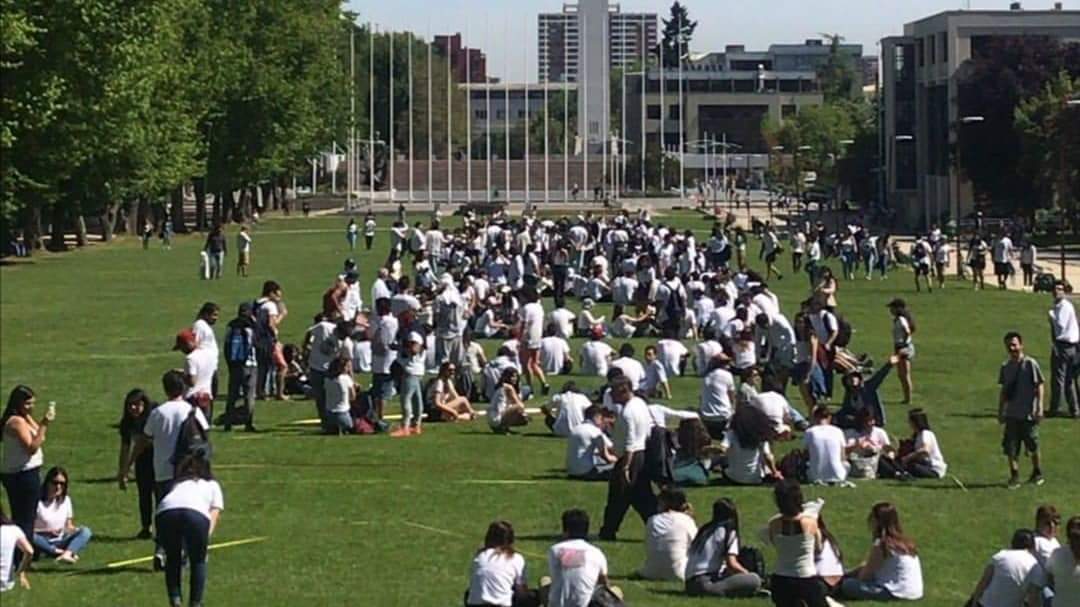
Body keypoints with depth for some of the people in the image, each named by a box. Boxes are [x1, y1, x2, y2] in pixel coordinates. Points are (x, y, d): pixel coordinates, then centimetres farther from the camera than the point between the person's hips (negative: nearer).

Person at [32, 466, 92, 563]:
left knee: (85, 532, -17)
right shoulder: (38, 502, -8)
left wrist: (73, 530, -12)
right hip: (43, 543, -4)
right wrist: (47, 531, -24)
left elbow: (69, 526, 12)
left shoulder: (65, 500, 7)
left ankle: (66, 554, -42)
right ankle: (62, 552, -27)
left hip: (59, 542, 4)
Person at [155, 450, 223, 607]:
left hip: (165, 512, 2)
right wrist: (205, 539, 13)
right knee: (198, 561, 22)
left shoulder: (177, 484, 43)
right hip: (197, 513, -2)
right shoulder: (212, 485, 37)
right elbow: (214, 516, 22)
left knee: (172, 558, 26)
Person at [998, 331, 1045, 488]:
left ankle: (1037, 473, 26)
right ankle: (1014, 476, 6)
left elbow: (1039, 386, -7)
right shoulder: (1005, 367, 7)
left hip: (1028, 414, -4)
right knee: (1011, 447, -1)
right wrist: (1000, 412, 14)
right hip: (1011, 414, 4)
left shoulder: (1030, 363, -8)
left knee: (1032, 446, 7)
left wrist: (1039, 407, -12)